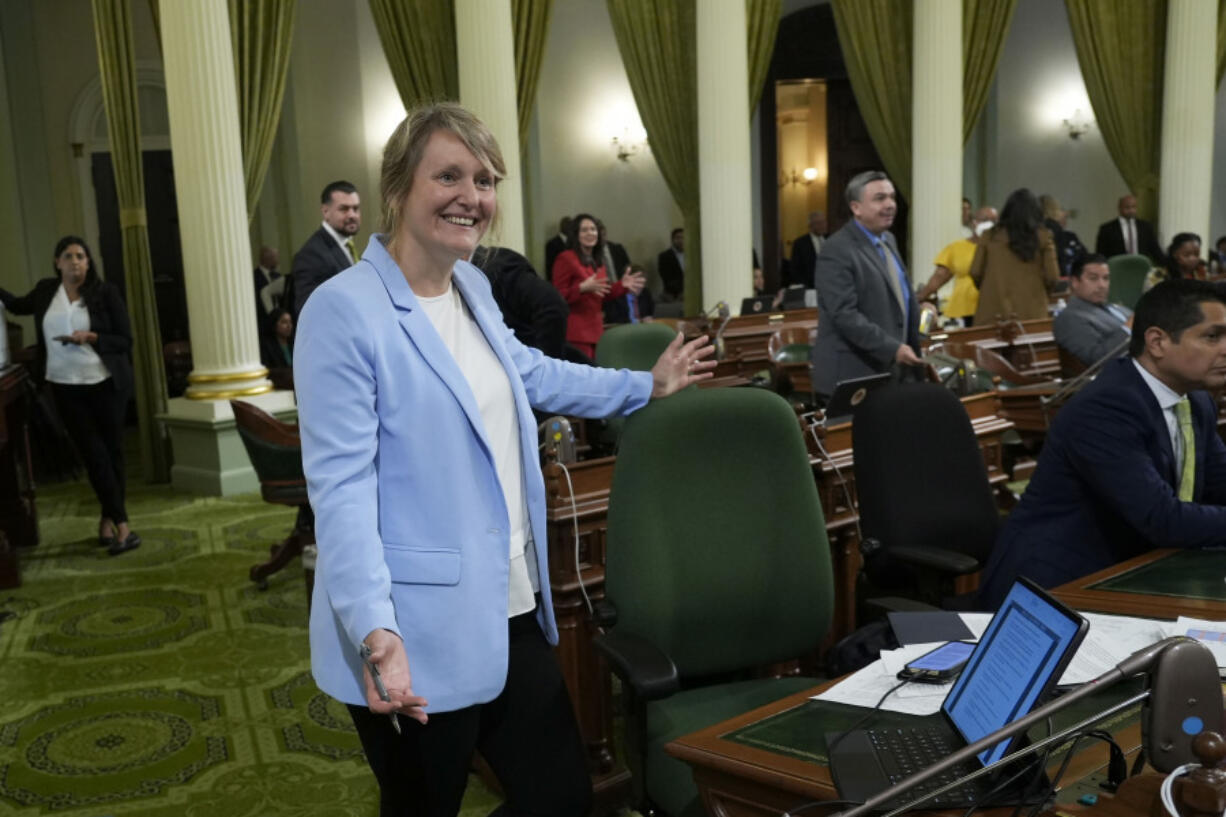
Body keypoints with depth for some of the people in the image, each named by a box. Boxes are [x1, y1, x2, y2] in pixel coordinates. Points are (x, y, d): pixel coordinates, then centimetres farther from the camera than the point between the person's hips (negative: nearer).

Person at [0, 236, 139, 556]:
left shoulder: (106, 292, -4)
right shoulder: (45, 290, 5)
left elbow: (125, 340, -4)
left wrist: (91, 337, -18)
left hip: (106, 384, -2)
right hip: (66, 387, 2)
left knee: (113, 451, 3)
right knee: (94, 454, -4)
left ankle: (108, 521, 17)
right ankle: (121, 524, -4)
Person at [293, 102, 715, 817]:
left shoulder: (473, 288, 9)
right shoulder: (344, 311, -17)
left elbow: (528, 373, 28)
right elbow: (342, 487, -22)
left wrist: (646, 385, 33)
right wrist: (376, 634, -32)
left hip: (513, 613, 8)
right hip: (419, 638, -8)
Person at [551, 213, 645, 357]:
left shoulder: (598, 262, 15)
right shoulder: (565, 259, -8)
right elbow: (558, 296, -11)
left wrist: (622, 285, 7)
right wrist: (582, 288, -26)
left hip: (595, 328, 8)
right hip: (575, 331, -8)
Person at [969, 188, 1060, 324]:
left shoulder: (990, 236, 0)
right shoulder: (1043, 237, -2)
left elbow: (975, 273, 2)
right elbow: (1052, 277, -3)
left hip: (992, 314, 1)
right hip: (1031, 313, -1)